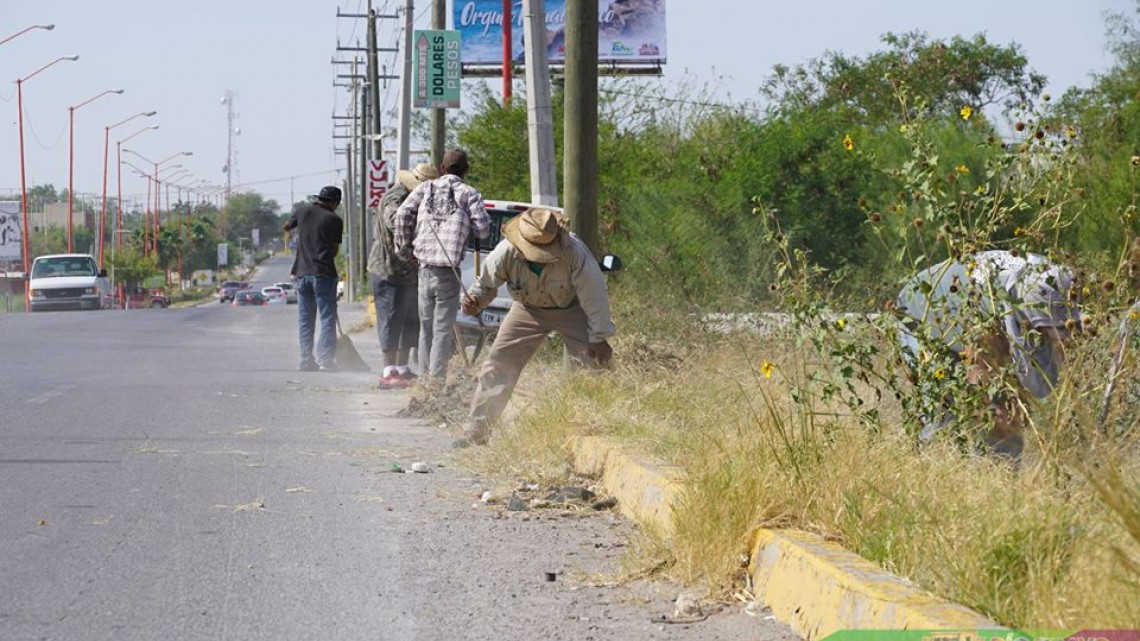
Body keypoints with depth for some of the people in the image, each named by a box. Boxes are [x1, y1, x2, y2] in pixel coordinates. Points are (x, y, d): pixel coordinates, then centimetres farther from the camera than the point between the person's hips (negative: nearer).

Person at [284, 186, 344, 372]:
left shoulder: (303, 211, 7)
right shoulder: (334, 220, -4)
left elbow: (287, 226, 25)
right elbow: (335, 250, 2)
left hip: (302, 272, 4)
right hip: (324, 273, -4)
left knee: (305, 320, 10)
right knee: (327, 319, -1)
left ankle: (306, 360, 8)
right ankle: (325, 360, -8)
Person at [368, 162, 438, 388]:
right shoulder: (395, 199, -19)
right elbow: (395, 220, -41)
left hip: (407, 272, 10)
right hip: (389, 272, -10)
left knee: (409, 321, 15)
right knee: (391, 320, -8)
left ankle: (402, 368, 25)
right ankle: (388, 373, -5)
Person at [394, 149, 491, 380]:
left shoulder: (426, 188, 12)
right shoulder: (469, 193, 2)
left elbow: (403, 215, 0)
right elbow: (483, 229, -4)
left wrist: (403, 248, 11)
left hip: (425, 266, 4)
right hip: (448, 269, -4)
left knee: (426, 326, 14)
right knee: (443, 328, -1)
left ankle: (424, 375, 16)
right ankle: (436, 378, -6)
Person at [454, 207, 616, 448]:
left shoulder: (574, 252, -36)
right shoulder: (506, 253, -29)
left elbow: (594, 295, -26)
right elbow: (486, 284, -10)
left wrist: (599, 338, -21)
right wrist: (475, 301, -33)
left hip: (571, 309, -2)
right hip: (528, 310, 2)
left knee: (596, 363, -14)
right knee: (498, 365, -6)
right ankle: (476, 432, 3)